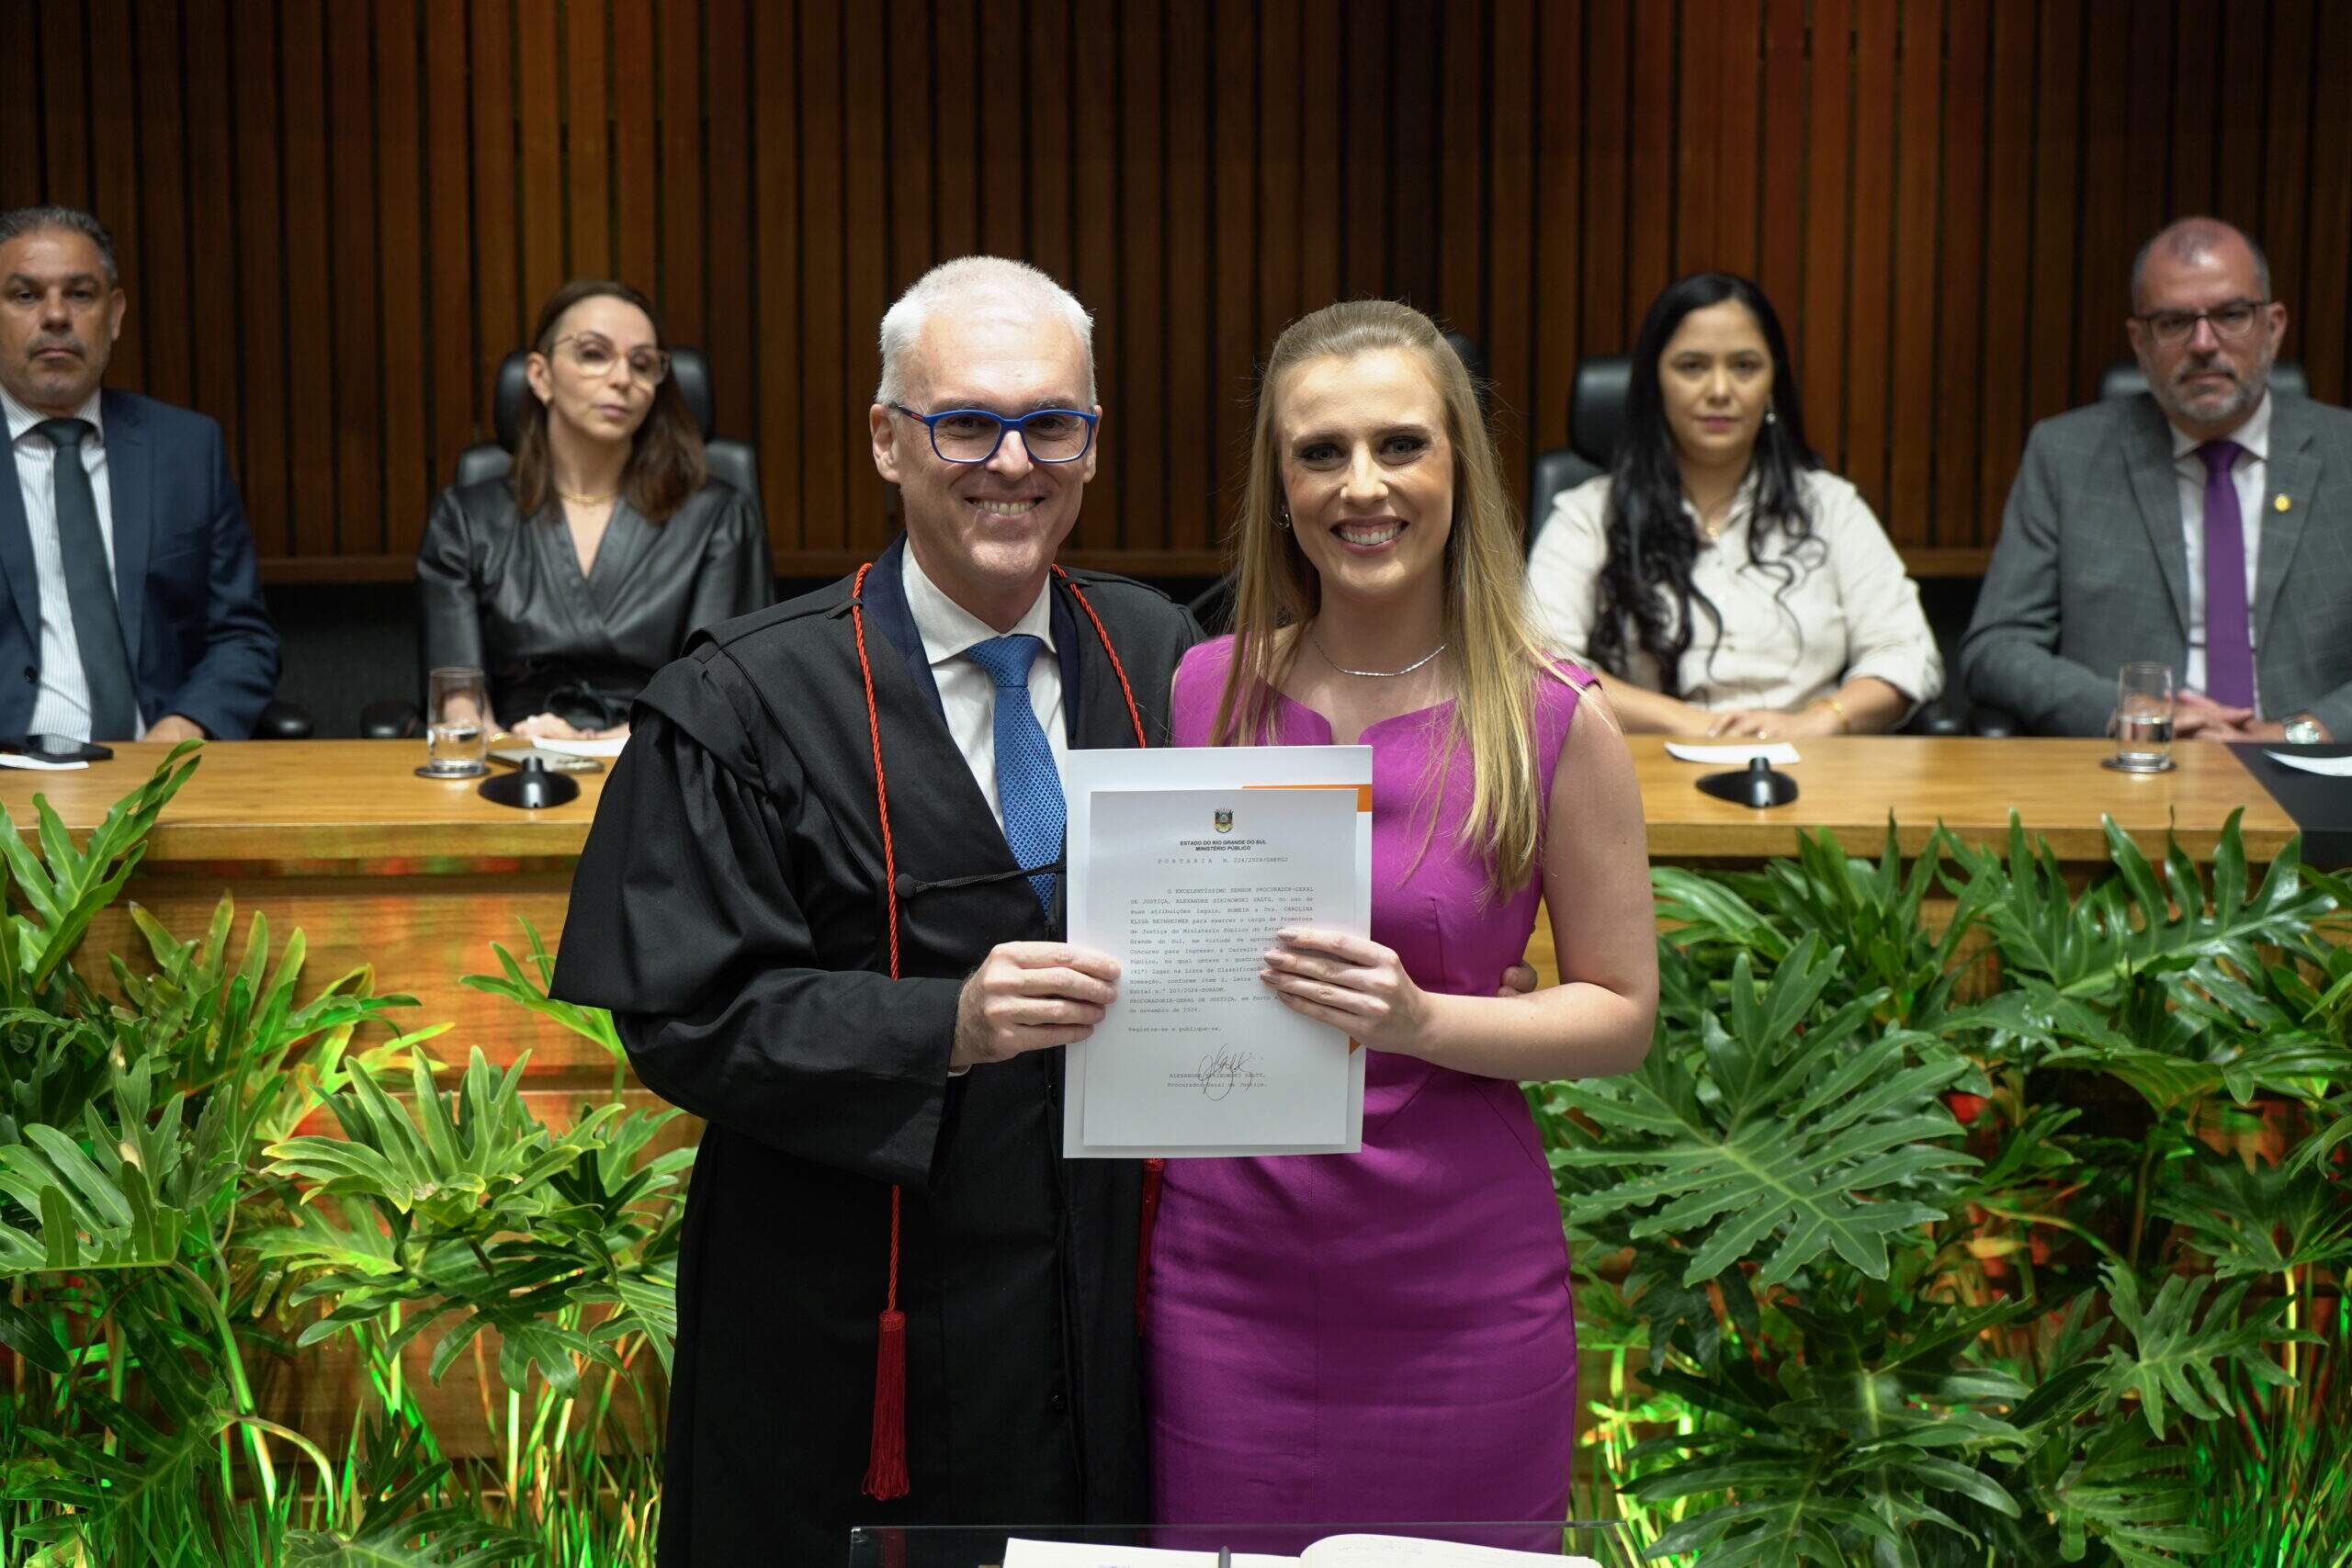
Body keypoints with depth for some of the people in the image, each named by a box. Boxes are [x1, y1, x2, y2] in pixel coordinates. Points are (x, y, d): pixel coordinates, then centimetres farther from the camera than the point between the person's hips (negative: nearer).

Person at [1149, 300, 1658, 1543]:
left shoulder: (1552, 722, -6)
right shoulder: (1202, 692, 2)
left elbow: (1622, 1013, -2)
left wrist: (1422, 1021, -17)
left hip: (1458, 1291, -2)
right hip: (1229, 1286, 2)